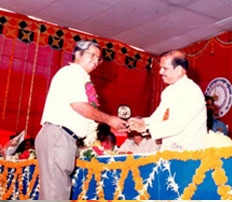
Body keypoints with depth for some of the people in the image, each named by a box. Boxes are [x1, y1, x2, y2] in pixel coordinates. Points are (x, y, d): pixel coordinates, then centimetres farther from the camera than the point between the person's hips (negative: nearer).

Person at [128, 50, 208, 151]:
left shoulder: (191, 90, -14)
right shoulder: (168, 91, 13)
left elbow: (178, 125, -22)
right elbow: (159, 116, 17)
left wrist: (146, 127, -20)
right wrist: (142, 122, -2)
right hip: (168, 149, 7)